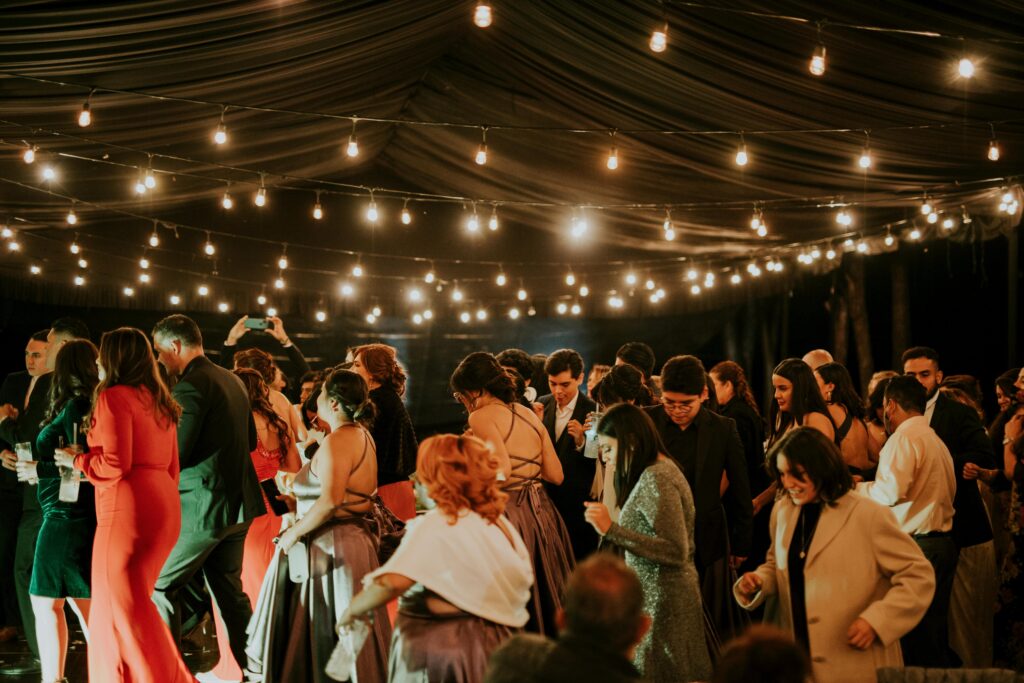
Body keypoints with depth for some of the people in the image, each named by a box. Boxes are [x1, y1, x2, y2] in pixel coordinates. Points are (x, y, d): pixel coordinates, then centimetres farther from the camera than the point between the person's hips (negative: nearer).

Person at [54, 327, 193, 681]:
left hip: (128, 507, -9)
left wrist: (76, 460, 1)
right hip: (163, 503, 9)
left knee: (121, 605, -2)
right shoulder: (159, 400, 17)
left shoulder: (114, 397, -7)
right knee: (132, 600, 16)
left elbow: (114, 465, -15)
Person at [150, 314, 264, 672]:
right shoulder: (233, 380, 12)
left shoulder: (190, 386, -16)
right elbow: (250, 440, 20)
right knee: (229, 590, 16)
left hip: (202, 507, -9)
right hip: (237, 506, 9)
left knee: (159, 588, 2)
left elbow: (172, 454, -19)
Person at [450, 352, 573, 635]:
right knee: (543, 599, 16)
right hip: (542, 514, 7)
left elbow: (502, 472, -21)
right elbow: (555, 475, 8)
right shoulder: (529, 414, 11)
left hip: (509, 513, -7)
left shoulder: (482, 416, -8)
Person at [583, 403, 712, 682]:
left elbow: (676, 551, -24)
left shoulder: (656, 479, -18)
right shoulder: (662, 469, 10)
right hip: (655, 595, 9)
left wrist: (612, 530, -25)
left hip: (663, 600, -9)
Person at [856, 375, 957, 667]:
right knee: (935, 630, 14)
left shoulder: (904, 436, -11)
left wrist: (855, 487, -5)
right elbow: (948, 492, 17)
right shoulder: (935, 439, 16)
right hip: (943, 542, 9)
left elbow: (891, 491, -22)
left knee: (913, 635, -6)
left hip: (916, 545, -9)